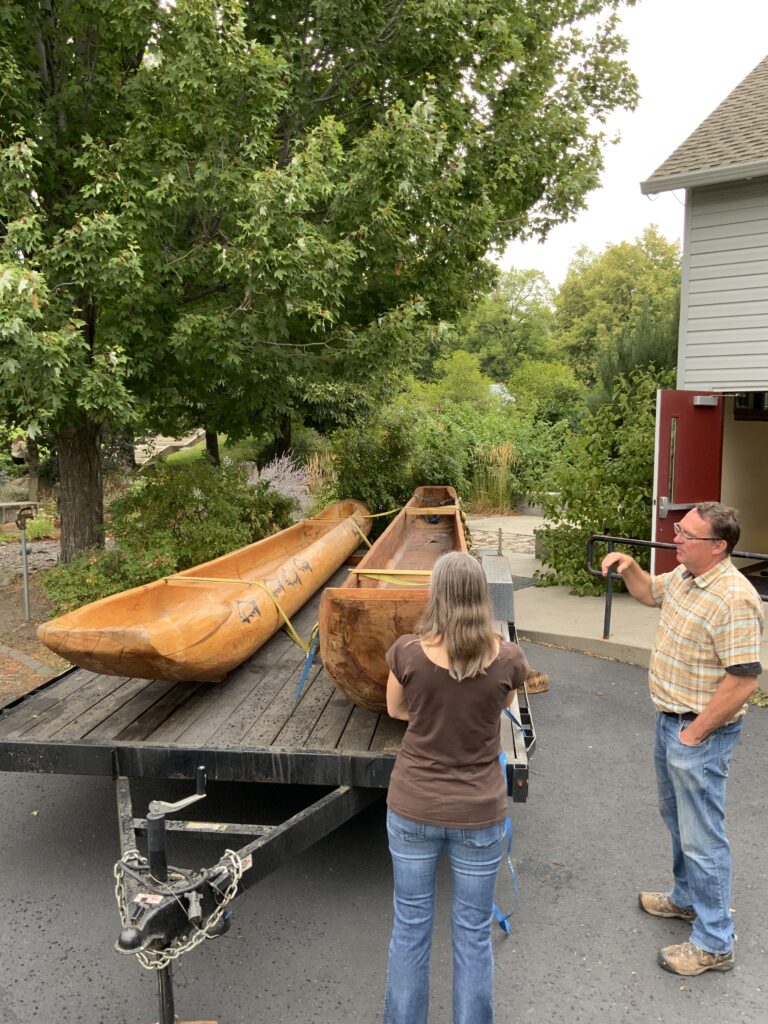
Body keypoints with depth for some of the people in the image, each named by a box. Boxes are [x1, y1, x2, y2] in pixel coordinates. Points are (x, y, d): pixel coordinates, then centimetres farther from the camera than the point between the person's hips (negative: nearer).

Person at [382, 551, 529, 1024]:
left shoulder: (407, 652, -17)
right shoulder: (508, 657, -16)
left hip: (413, 809, 1)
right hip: (479, 813, 0)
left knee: (410, 927, 19)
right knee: (474, 933, 17)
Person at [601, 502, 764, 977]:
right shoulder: (683, 576, 1)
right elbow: (649, 592, 23)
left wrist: (694, 734, -20)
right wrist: (629, 567, 3)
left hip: (700, 731, -10)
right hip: (670, 720, 10)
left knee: (702, 836, 3)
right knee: (677, 817, 26)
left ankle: (715, 943, 20)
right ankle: (687, 898, 47)